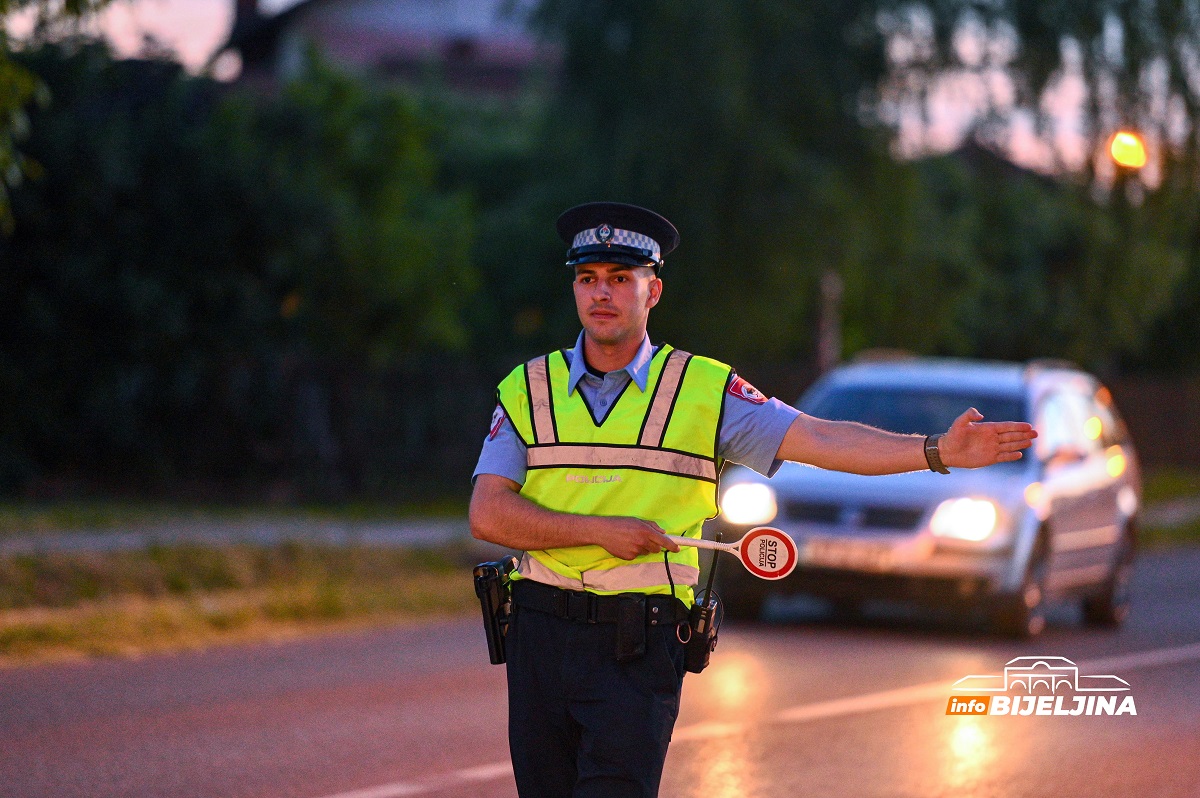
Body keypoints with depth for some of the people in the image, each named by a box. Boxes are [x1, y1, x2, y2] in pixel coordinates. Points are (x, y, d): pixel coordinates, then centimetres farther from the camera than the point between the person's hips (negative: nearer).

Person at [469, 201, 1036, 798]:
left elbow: (823, 441, -3)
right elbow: (487, 515, -1)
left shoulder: (705, 390, 4)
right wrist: (601, 531, -11)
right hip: (541, 635, 3)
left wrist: (939, 451, -15)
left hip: (639, 647, -3)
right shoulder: (527, 389, 7)